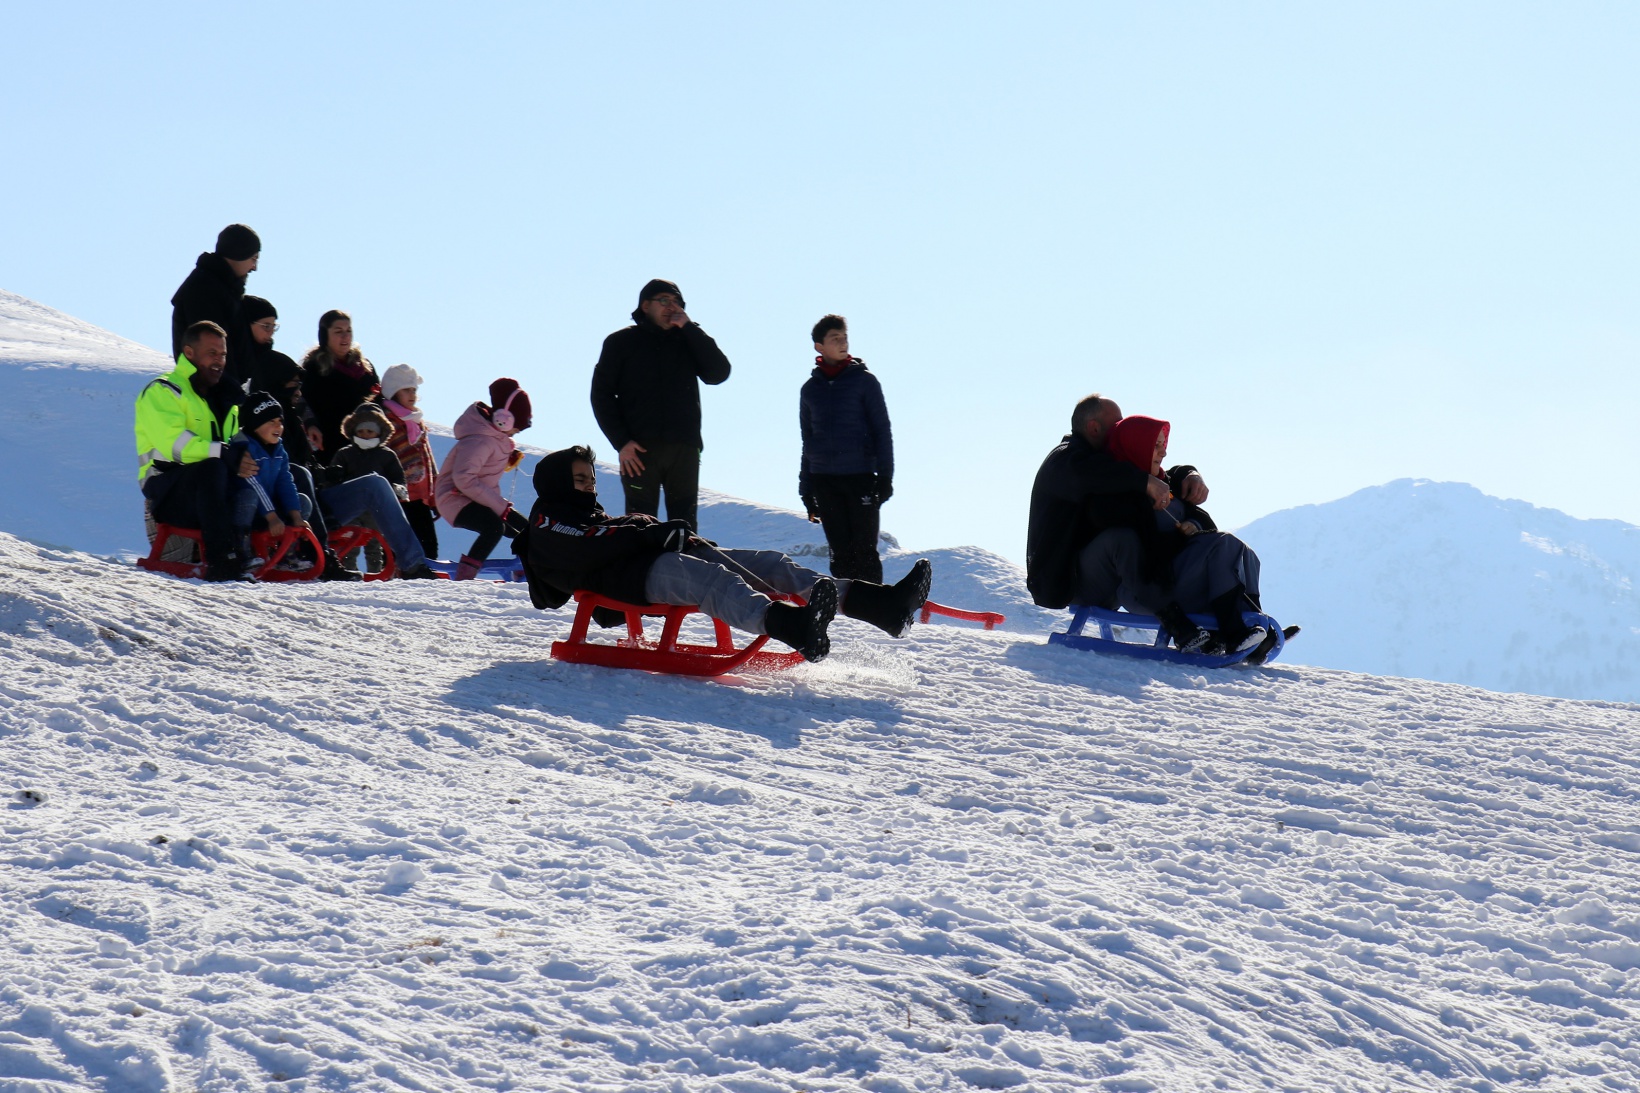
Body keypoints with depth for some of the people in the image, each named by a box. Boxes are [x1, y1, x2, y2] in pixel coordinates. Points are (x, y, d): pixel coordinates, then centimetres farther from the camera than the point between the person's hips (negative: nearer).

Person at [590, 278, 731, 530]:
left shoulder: (688, 340, 16)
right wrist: (620, 441, -8)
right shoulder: (621, 342, 9)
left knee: (684, 525, 2)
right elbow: (601, 393, 4)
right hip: (639, 450, -2)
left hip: (684, 450, 2)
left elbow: (718, 373, 1)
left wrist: (689, 327, -3)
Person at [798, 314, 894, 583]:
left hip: (860, 478, -3)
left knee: (864, 551, -6)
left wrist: (885, 475, -7)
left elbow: (882, 430, 1)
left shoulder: (864, 381, 2)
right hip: (824, 480, 3)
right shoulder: (810, 389, 11)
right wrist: (806, 485, 13)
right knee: (840, 552, 3)